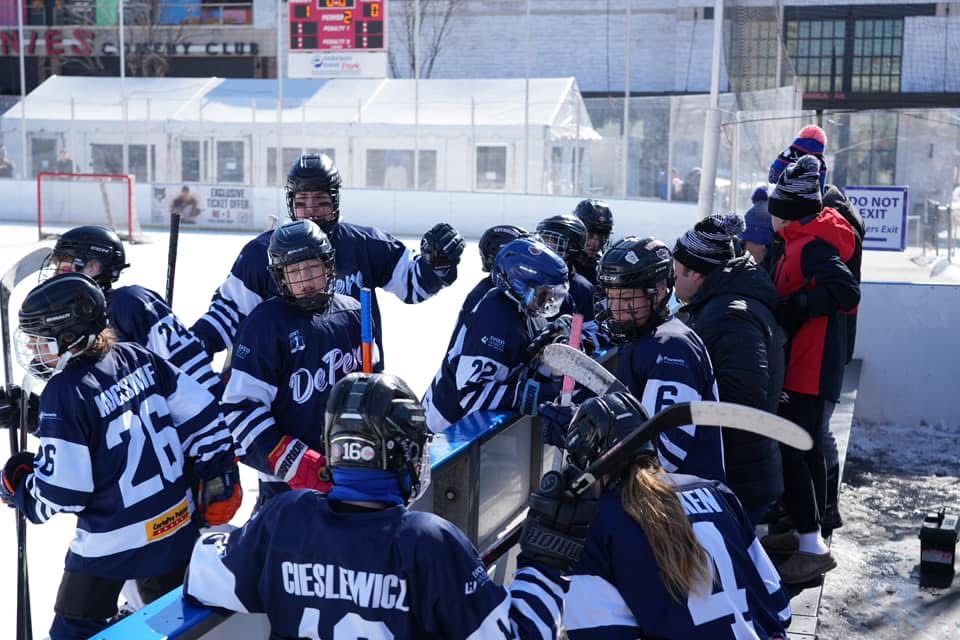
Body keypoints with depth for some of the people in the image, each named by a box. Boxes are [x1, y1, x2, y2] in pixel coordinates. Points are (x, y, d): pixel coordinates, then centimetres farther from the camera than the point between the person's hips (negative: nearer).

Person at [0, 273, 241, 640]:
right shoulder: (137, 359, -3)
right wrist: (219, 478, 11)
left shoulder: (64, 393, -20)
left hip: (112, 543, -6)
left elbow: (60, 492, -18)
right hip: (177, 525, 6)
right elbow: (201, 414, 1)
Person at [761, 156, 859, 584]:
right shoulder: (803, 242, 15)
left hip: (810, 371, -11)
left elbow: (847, 292, -29)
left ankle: (813, 548, -6)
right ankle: (807, 531, 28)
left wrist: (796, 305, -24)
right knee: (806, 449, 17)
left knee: (790, 451, -10)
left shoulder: (812, 246, -17)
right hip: (805, 367, 11)